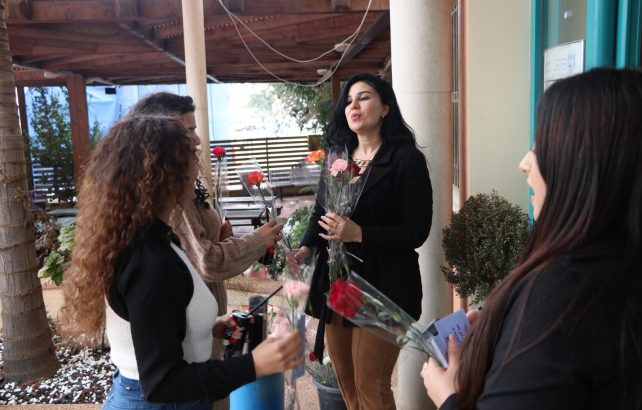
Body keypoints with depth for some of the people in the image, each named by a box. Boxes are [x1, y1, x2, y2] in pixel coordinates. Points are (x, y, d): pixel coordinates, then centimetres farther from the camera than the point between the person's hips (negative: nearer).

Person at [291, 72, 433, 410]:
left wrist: (359, 234, -25)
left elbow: (416, 231, -14)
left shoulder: (407, 159, -9)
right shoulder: (336, 157, 9)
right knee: (345, 382, 19)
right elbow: (320, 213, 10)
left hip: (381, 285, -6)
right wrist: (305, 248, -9)